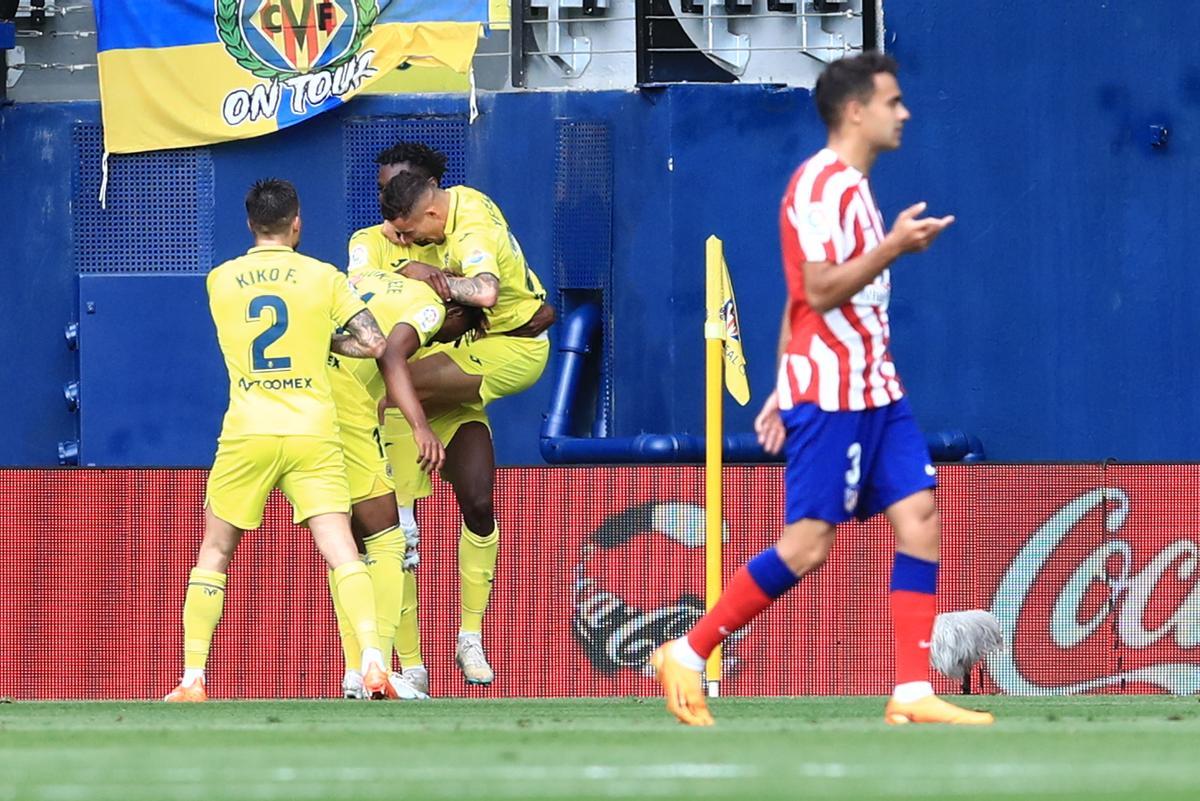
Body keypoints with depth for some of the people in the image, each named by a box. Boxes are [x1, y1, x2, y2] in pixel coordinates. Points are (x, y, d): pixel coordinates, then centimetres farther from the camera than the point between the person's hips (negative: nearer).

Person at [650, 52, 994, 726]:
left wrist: (782, 391, 21)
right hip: (831, 393, -9)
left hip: (874, 391, 9)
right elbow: (819, 291, -20)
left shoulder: (852, 188, 17)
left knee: (921, 517, -3)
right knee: (808, 544, -9)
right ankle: (686, 656, 3)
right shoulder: (820, 184, -12)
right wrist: (894, 247, -22)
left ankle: (914, 694, -6)